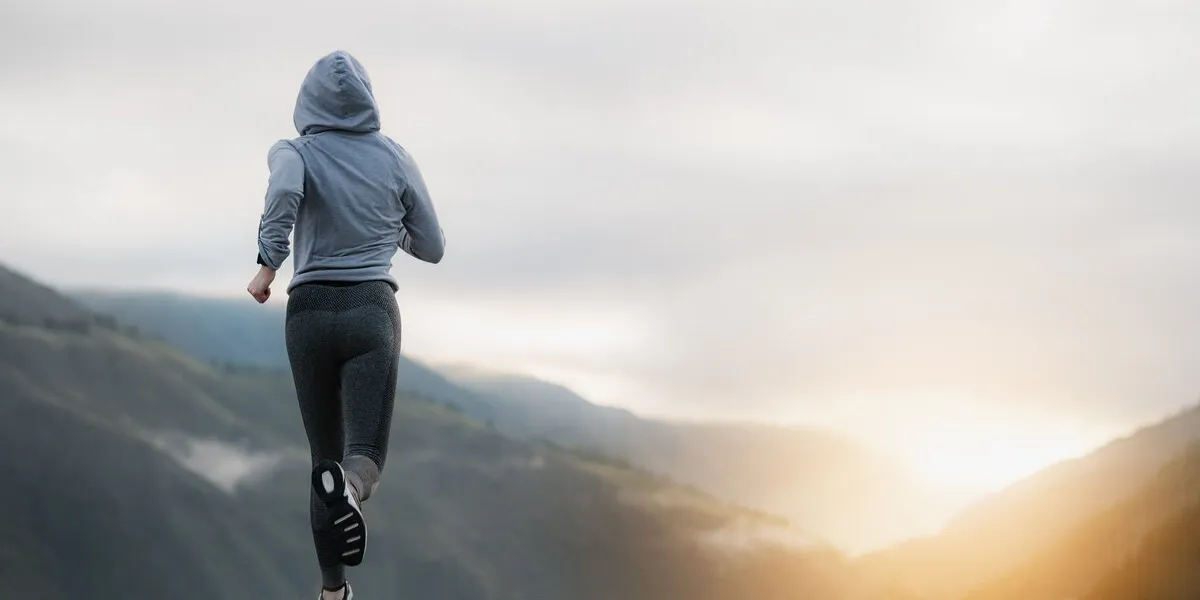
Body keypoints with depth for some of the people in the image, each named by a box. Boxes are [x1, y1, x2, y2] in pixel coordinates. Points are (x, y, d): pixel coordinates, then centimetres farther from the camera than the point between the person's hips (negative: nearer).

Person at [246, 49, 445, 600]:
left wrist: (267, 264, -20)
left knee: (325, 454, 15)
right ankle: (348, 487, -46)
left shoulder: (295, 154, 0)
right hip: (373, 311, -1)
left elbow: (285, 192, -26)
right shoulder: (394, 158, 5)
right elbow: (432, 248, 12)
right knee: (364, 456, -8)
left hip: (309, 312, 1)